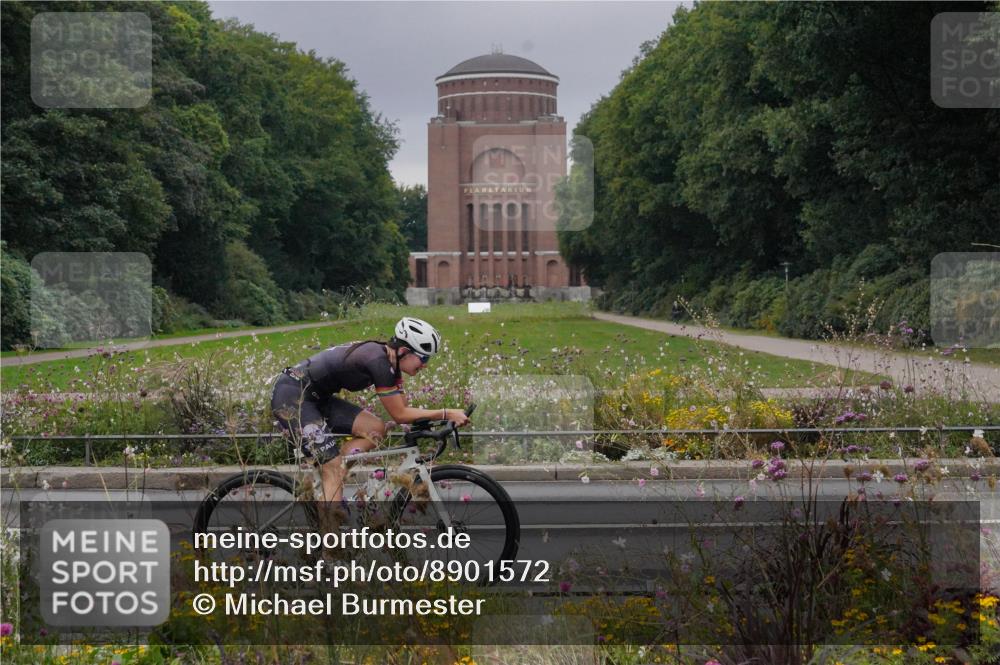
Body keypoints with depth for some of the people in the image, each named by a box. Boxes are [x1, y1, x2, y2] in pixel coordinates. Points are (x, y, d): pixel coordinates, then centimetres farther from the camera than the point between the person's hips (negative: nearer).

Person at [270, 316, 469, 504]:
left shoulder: (389, 360, 4)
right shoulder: (378, 361, -23)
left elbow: (402, 407, 6)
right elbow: (399, 414, -19)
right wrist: (447, 414, -18)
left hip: (315, 396, 9)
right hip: (291, 395, -9)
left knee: (375, 429, -2)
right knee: (334, 469, -15)